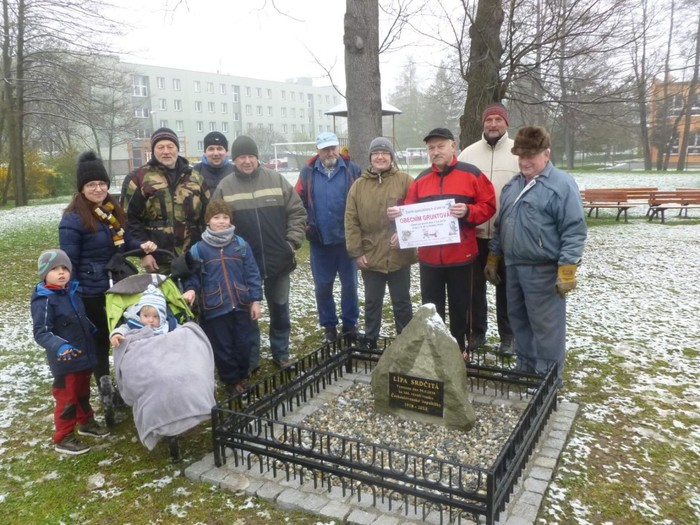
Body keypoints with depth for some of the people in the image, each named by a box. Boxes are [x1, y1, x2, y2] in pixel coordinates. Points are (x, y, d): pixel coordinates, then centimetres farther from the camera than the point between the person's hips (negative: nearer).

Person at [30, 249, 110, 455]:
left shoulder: (72, 292, 1)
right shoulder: (44, 300, -21)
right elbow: (41, 332, -24)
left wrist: (93, 330, 29)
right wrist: (59, 346, -38)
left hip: (83, 355, 7)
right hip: (64, 361, -7)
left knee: (83, 393, 24)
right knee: (67, 398, 5)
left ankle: (86, 422, 44)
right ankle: (63, 439, 21)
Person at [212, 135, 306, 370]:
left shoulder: (276, 180, 0)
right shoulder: (225, 187, -2)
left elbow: (297, 212, 1)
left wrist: (292, 242, -6)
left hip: (278, 259, 1)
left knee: (279, 308, 13)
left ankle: (281, 353, 30)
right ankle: (250, 359, 25)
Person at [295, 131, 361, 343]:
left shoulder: (352, 169, -1)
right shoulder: (308, 172, 3)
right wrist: (305, 225, -3)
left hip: (347, 239, -1)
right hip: (320, 241, 1)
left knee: (350, 284, 8)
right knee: (322, 286, 8)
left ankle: (350, 324, 23)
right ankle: (329, 326, 22)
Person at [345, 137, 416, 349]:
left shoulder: (404, 180, -1)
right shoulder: (359, 185, 4)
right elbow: (351, 222, 1)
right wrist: (356, 252, -5)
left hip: (399, 256, -1)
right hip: (370, 257, 2)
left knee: (402, 301, 12)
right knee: (372, 302, 15)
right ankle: (370, 343, 30)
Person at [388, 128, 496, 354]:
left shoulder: (471, 174, -3)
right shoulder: (421, 179, 8)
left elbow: (488, 207, -4)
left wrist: (468, 211, -22)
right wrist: (398, 214, -11)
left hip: (460, 256, -3)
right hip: (429, 257, 3)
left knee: (459, 307, 11)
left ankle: (459, 349, 27)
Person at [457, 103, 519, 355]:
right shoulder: (468, 153, 4)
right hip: (475, 233, 2)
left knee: (506, 287, 10)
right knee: (475, 285, 12)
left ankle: (507, 336, 24)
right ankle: (477, 332, 27)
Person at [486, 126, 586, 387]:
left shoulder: (562, 184, -11)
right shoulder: (512, 185, 12)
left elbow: (574, 231, -15)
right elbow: (500, 225, 19)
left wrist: (567, 270, -20)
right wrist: (493, 259, 18)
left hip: (543, 271, -7)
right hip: (513, 267, 7)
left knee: (546, 327, 1)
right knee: (519, 322, 16)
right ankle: (524, 369, 32)